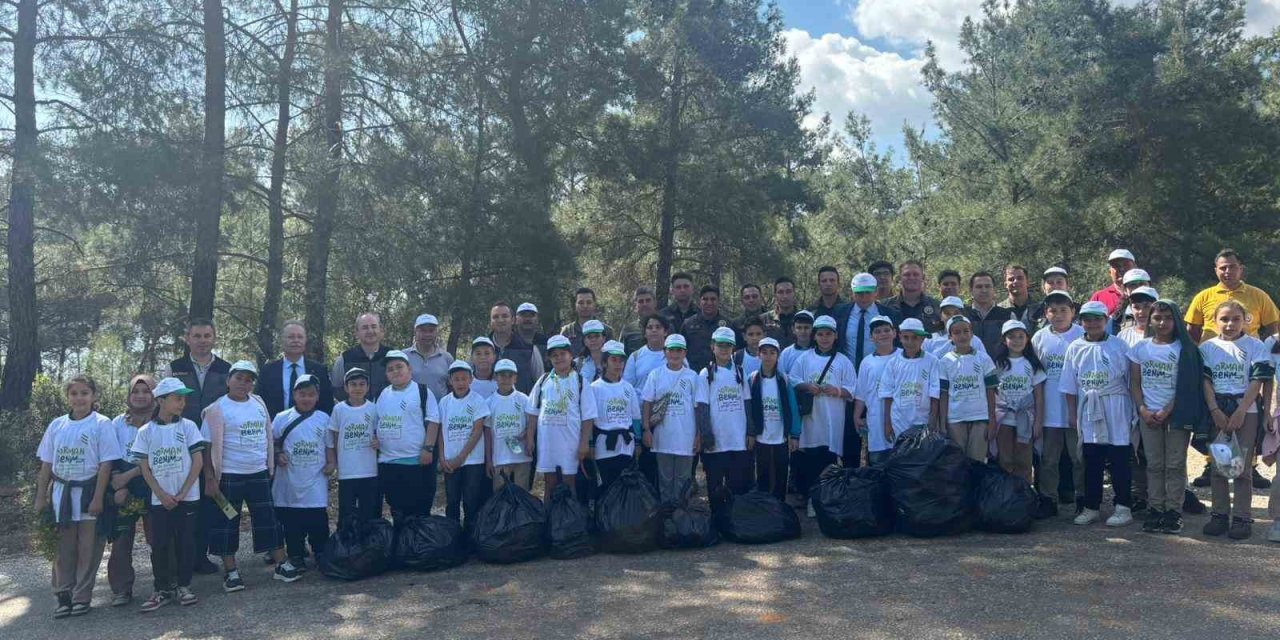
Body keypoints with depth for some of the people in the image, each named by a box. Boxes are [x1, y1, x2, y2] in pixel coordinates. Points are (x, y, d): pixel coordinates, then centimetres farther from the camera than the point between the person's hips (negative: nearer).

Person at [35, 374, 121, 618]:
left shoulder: (101, 424, -6)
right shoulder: (57, 425, 7)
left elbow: (106, 464, -8)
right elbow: (46, 464, 12)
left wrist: (98, 498, -13)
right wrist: (41, 497, 8)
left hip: (88, 492, -4)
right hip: (61, 492, 4)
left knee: (88, 549, 2)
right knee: (63, 548, 9)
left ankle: (82, 597, 11)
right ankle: (64, 596, 17)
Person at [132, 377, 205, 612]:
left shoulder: (187, 427, -1)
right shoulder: (146, 431, 0)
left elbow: (198, 461, -3)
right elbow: (144, 468, 1)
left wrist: (182, 493, -8)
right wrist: (162, 495, -8)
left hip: (187, 498, 0)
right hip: (159, 500, 1)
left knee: (185, 543, 4)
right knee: (159, 545, 4)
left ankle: (183, 586, 16)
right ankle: (161, 589, 16)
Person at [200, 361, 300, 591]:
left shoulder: (258, 403, 7)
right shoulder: (217, 409, -8)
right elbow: (208, 447, -9)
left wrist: (270, 464, 11)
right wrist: (210, 479, -11)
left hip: (259, 473, 4)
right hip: (229, 476, -4)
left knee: (269, 519, 8)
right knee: (227, 522, 4)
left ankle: (281, 564, 16)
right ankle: (230, 571, 15)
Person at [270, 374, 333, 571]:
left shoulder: (324, 419, 4)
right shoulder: (282, 418, 2)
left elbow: (330, 445, 10)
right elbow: (272, 442, 10)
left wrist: (332, 462, -3)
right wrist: (278, 455, -7)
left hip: (316, 482, 0)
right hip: (289, 480, 0)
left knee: (318, 521, 2)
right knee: (291, 521, 7)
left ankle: (321, 554, 16)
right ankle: (295, 556, 19)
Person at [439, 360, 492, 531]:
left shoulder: (478, 400, -4)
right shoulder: (444, 402, 5)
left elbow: (477, 431, -8)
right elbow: (440, 431, 7)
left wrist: (461, 457, -10)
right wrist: (442, 457, -3)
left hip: (472, 459, -3)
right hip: (450, 462, 3)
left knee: (471, 503, 1)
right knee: (451, 502, 8)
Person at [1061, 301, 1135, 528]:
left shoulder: (1119, 346, -2)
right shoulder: (1075, 348, 5)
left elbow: (1131, 380, 1)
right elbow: (1070, 386, 7)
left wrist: (1135, 409, -1)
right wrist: (1072, 414, 5)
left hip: (1116, 411, -2)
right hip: (1088, 411, 2)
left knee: (1120, 459, 1)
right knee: (1091, 460, 8)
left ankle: (1123, 507, 12)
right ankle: (1091, 507, 17)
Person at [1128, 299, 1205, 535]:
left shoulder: (1184, 348, -1)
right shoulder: (1141, 347, 5)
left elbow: (1186, 386, -6)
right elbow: (1134, 383, 6)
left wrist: (1167, 411, -13)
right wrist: (1143, 409, -7)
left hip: (1176, 414, -2)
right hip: (1149, 415, 2)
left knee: (1175, 465, 1)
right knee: (1154, 464, 6)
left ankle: (1173, 511, 6)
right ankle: (1154, 510, 10)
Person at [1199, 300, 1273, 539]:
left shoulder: (1255, 346, 1)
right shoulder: (1207, 347, 7)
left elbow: (1258, 381, -5)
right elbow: (1205, 381, 2)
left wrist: (1240, 412, -12)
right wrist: (1215, 410, -9)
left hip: (1246, 410, -2)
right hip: (1216, 412, 2)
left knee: (1243, 466, -1)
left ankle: (1242, 517, 5)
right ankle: (1219, 514, 15)